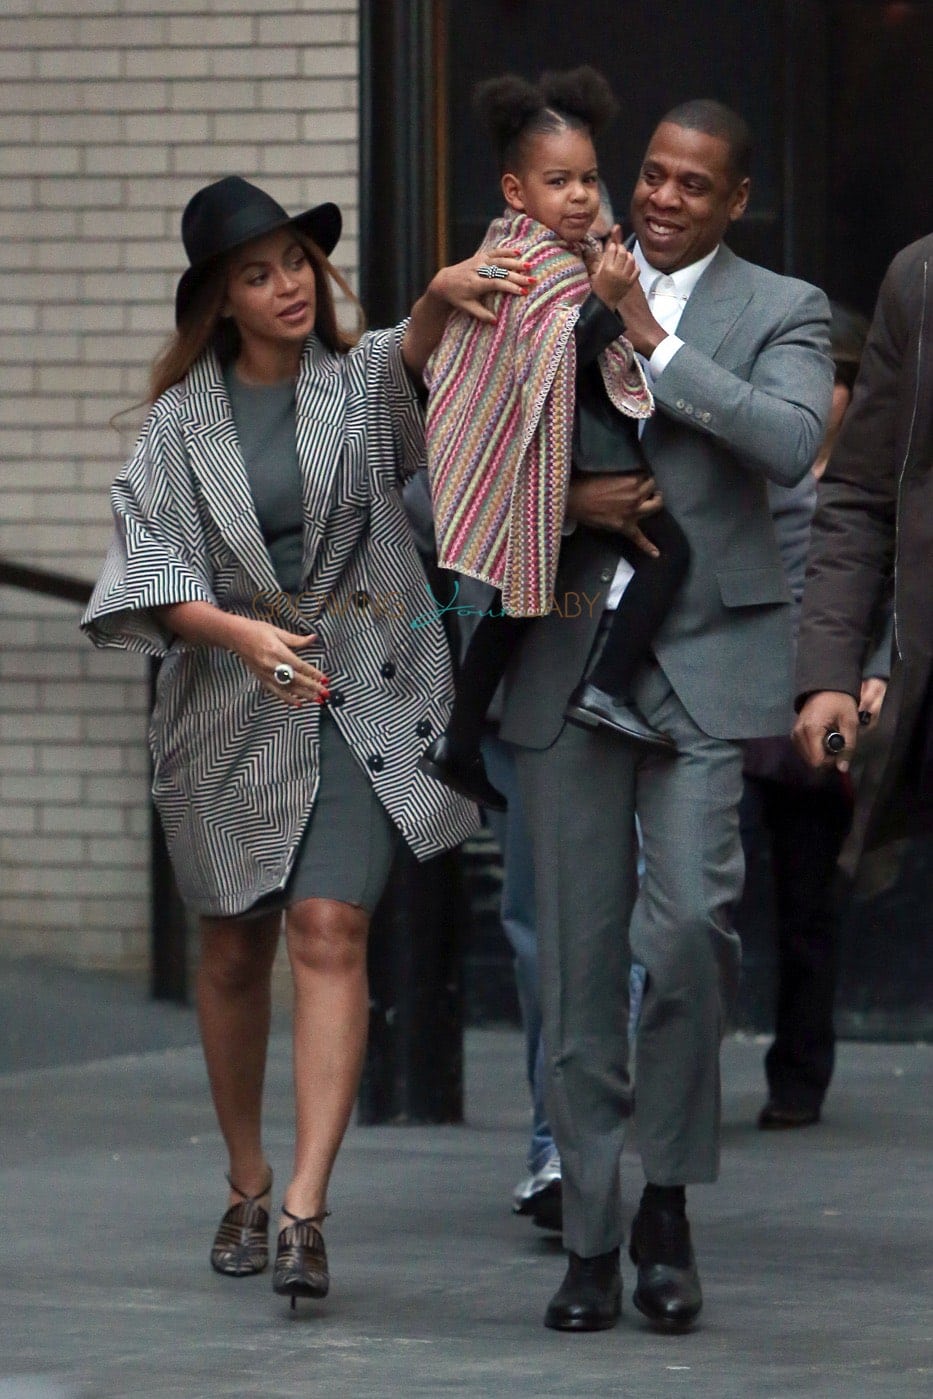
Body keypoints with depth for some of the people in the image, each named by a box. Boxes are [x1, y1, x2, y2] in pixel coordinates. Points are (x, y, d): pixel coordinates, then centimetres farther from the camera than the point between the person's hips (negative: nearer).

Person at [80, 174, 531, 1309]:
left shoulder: (362, 381, 0)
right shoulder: (183, 417, 3)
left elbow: (415, 361, -24)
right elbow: (146, 563, -4)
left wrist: (441, 302, -47)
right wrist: (245, 632, -21)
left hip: (359, 700, -2)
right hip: (226, 707, 2)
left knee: (331, 930, -15)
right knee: (233, 952, 10)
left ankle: (306, 1209, -20)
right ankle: (247, 1186, 28)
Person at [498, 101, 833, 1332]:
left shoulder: (780, 311, 6)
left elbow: (791, 444, -13)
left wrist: (655, 344, -13)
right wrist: (565, 500, -7)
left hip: (703, 660, -3)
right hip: (566, 662, 3)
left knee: (691, 920, -19)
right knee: (579, 960, 2)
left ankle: (669, 1203, -1)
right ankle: (591, 1243, 9)